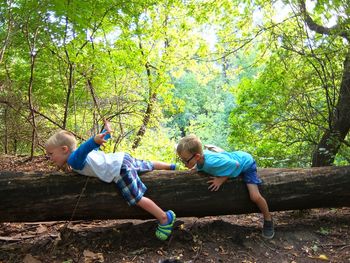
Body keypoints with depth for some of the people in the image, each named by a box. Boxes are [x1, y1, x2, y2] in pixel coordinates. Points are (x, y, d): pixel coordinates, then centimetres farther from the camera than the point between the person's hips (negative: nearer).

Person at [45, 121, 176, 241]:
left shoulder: (74, 160, -12)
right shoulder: (79, 153, 14)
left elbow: (86, 147, -36)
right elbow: (94, 146, 30)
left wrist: (96, 139, -58)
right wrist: (105, 132, 49)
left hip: (120, 170, -9)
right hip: (122, 157, 10)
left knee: (137, 199, -6)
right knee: (148, 165, 28)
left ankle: (165, 218, -1)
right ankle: (170, 166, 48)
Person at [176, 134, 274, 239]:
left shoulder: (211, 162, -43)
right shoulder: (201, 155, -20)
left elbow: (235, 165, -32)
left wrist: (221, 180, -28)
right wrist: (196, 168, -10)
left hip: (246, 163, -7)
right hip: (236, 156, 8)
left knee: (255, 197, -13)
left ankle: (268, 220, 12)